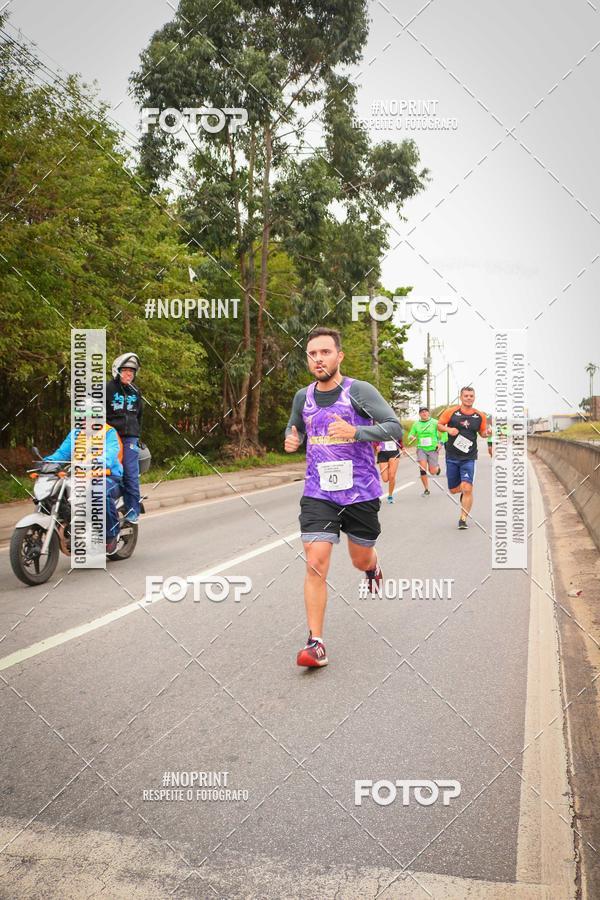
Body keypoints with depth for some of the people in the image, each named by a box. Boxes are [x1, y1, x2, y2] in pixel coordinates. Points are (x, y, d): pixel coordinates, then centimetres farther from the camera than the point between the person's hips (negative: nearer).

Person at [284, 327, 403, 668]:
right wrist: (291, 439, -1)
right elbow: (294, 427, 23)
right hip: (318, 493, 2)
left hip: (360, 491, -2)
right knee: (316, 563, -12)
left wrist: (355, 431, -28)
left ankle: (372, 566, 56)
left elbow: (395, 427, -13)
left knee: (361, 559, 16)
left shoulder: (360, 391, -8)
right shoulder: (303, 397, 6)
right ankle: (316, 643, -5)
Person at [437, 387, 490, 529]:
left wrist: (487, 433, -7)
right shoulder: (451, 412, -3)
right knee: (454, 490, 9)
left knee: (467, 489, -13)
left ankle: (463, 519, 0)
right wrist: (448, 429, -15)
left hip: (468, 458, -1)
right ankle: (464, 491, 45)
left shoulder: (480, 416, 2)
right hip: (452, 457, 1)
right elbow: (439, 425, 5)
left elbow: (482, 433, 16)